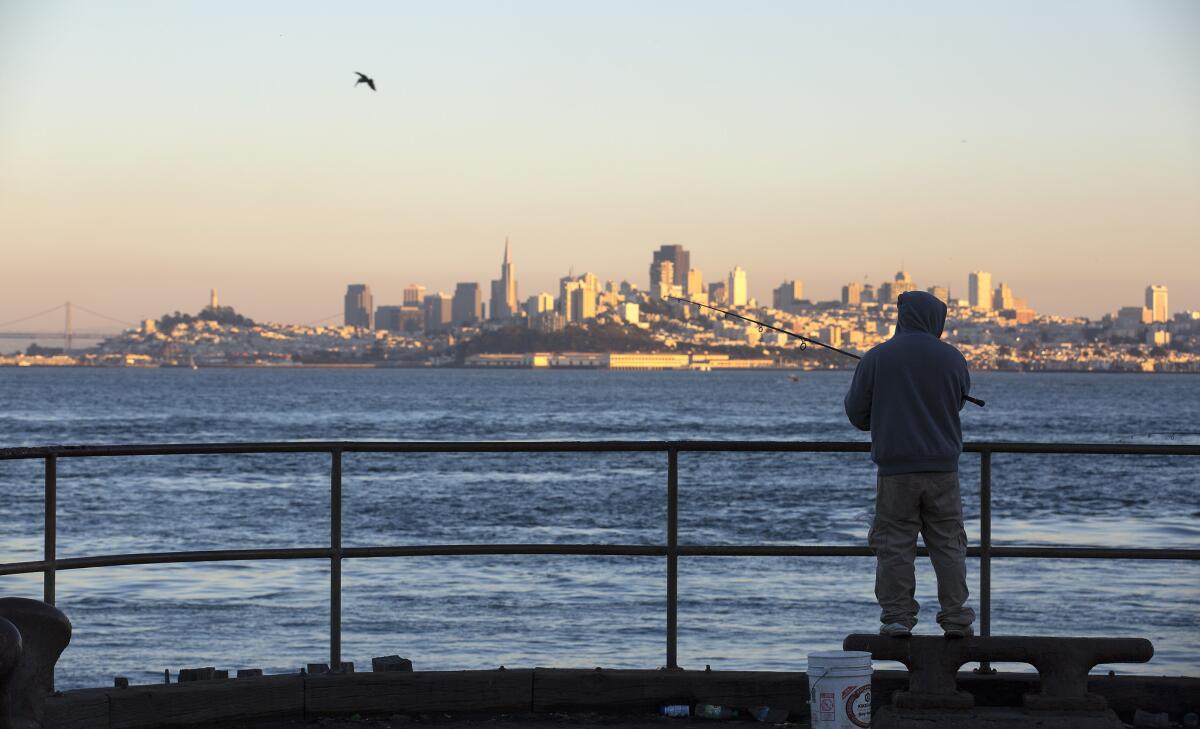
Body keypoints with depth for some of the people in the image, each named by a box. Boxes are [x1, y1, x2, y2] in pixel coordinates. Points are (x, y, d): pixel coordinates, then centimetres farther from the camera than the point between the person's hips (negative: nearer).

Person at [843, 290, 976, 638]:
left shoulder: (876, 358, -4)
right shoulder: (952, 358, 0)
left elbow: (857, 414, 0)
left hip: (895, 469, -1)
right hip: (943, 467, 1)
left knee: (894, 545, 4)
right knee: (948, 544, 7)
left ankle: (897, 617, 1)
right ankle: (956, 619, 6)